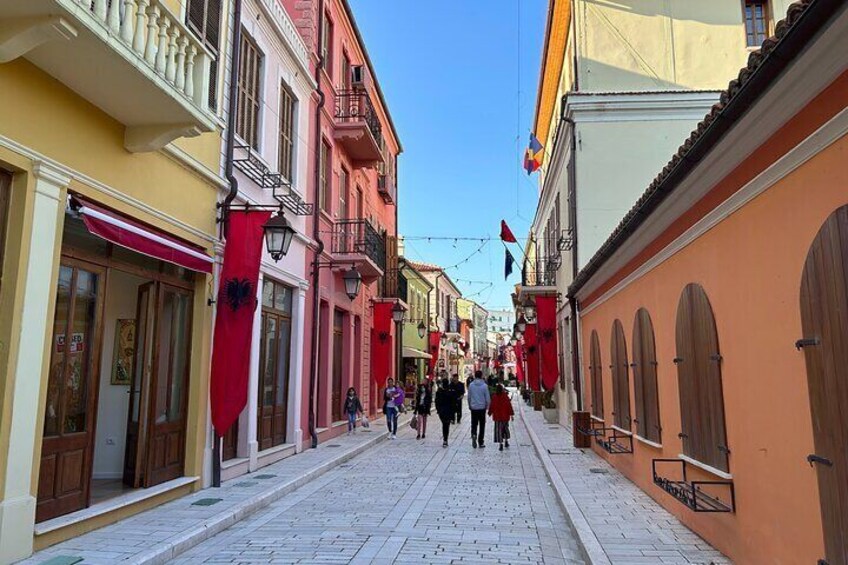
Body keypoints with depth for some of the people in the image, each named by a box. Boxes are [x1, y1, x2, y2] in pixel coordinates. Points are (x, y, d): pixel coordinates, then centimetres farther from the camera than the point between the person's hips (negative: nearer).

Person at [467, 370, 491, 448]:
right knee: (482, 425, 9)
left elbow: (469, 397, 4)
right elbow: (488, 398, -6)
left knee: (474, 424, 11)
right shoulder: (484, 385, -10)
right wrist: (487, 406, 11)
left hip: (473, 408, 1)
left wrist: (469, 406, 18)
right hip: (482, 408, -1)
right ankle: (481, 442, 13)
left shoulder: (471, 385, -4)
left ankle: (473, 434, -18)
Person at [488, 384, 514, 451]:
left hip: (497, 416, -1)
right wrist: (511, 414, 2)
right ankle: (506, 442, 30)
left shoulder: (494, 397, -8)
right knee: (505, 428, 21)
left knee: (499, 430, 1)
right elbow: (509, 406, -5)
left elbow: (491, 406, -1)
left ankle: (501, 445, -6)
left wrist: (490, 413, 15)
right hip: (505, 416, 2)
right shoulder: (506, 396, -7)